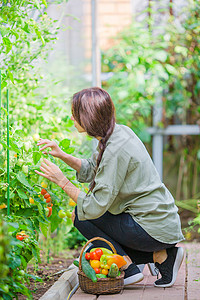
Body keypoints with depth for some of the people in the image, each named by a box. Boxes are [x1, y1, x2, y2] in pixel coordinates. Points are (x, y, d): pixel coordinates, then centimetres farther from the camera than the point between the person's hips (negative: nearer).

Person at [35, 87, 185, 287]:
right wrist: (61, 155, 7)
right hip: (165, 223, 9)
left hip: (155, 230, -9)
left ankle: (129, 269, -3)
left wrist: (62, 181, -11)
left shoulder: (116, 150, -22)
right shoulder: (118, 132, 4)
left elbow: (95, 208, -20)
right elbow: (91, 170, 19)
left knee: (80, 215, -1)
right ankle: (162, 255, 10)